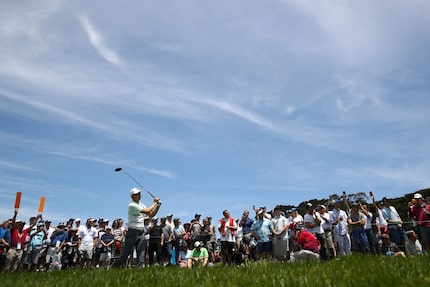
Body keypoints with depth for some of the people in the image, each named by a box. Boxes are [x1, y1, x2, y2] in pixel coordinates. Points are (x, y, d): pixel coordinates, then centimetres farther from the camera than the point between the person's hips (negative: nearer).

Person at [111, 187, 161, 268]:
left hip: (141, 233, 8)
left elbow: (151, 214, 13)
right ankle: (113, 267, -6)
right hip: (133, 233, -8)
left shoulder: (141, 205, 15)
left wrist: (158, 205, 2)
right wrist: (155, 203, -8)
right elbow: (147, 211, -19)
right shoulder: (132, 205, -12)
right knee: (126, 253, -11)